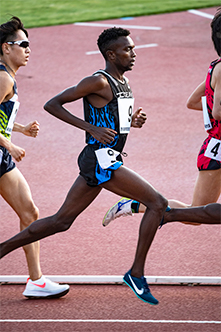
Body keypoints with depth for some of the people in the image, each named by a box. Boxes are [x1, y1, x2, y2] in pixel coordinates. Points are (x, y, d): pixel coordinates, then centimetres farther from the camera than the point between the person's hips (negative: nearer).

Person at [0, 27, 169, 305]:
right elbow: (52, 104, -11)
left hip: (105, 161, 10)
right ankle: (136, 273, -7)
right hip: (101, 160, -10)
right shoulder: (98, 81, -12)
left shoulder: (124, 82, 16)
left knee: (61, 221, 13)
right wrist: (91, 128, -18)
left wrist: (134, 121, 6)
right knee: (157, 203, -12)